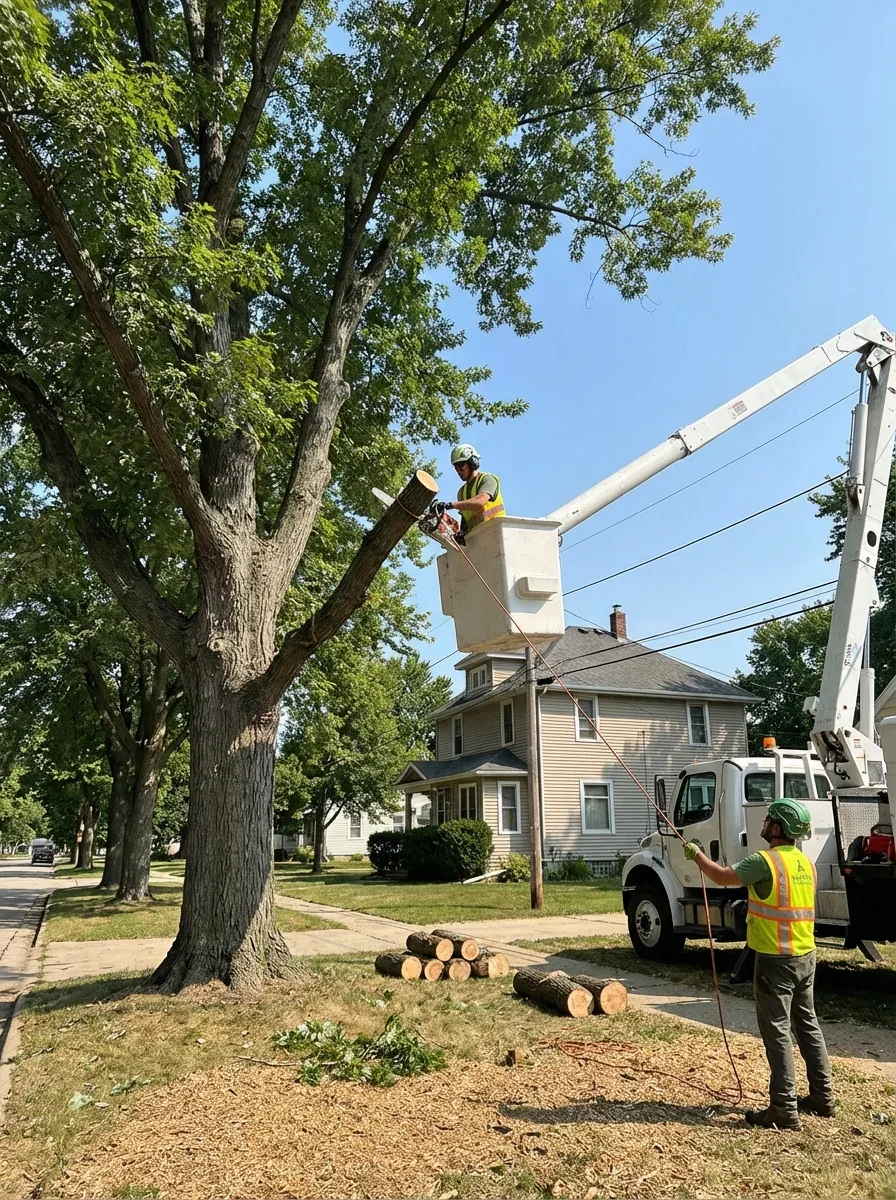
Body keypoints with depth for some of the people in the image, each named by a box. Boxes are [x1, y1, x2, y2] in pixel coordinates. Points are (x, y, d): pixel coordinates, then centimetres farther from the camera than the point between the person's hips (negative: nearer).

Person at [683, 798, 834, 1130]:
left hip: (776, 960, -8)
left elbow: (723, 877, -16)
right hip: (806, 956, 8)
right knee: (808, 1024, 19)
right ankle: (822, 1097, 29)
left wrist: (697, 855, -1)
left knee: (777, 1033, -2)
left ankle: (784, 1111, 3)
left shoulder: (766, 861, -20)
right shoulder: (806, 863, 7)